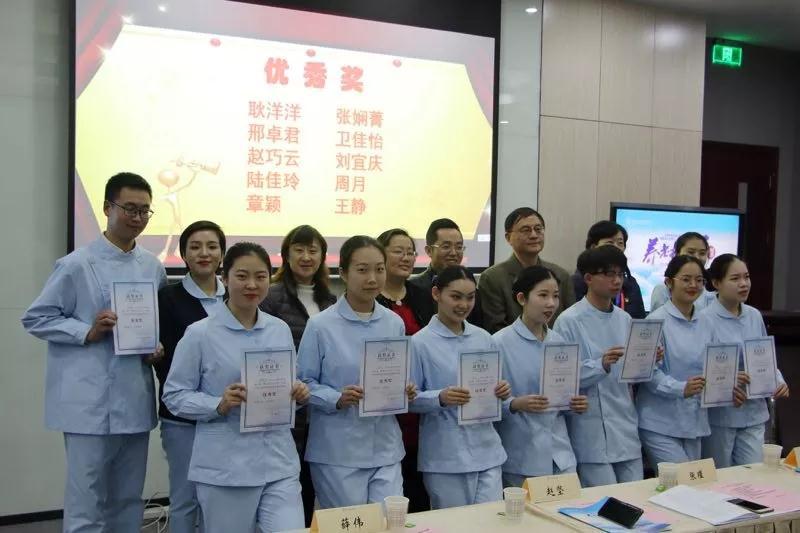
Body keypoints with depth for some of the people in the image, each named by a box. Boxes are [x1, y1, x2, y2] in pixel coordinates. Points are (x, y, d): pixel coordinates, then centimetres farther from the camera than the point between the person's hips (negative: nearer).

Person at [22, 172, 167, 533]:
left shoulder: (153, 268, 8)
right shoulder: (76, 265, -7)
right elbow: (35, 318, -4)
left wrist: (157, 347, -1)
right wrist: (87, 332, -15)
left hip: (136, 402, 5)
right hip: (90, 405, -5)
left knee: (128, 503, 15)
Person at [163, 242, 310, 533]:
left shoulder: (281, 329, 7)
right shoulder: (199, 333, -6)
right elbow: (174, 395, -5)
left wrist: (299, 394, -5)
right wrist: (219, 405, -20)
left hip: (279, 462, 3)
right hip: (225, 468, -3)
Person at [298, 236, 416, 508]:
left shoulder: (394, 323, 6)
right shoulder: (321, 325, -7)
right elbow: (304, 383, -5)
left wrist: (406, 392, -5)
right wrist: (337, 399, -20)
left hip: (385, 448, 4)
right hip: (337, 453, -3)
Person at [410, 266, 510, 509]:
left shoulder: (484, 339, 8)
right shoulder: (420, 343, -7)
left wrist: (502, 391, -5)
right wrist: (440, 398, -22)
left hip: (487, 449, 4)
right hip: (445, 456, -4)